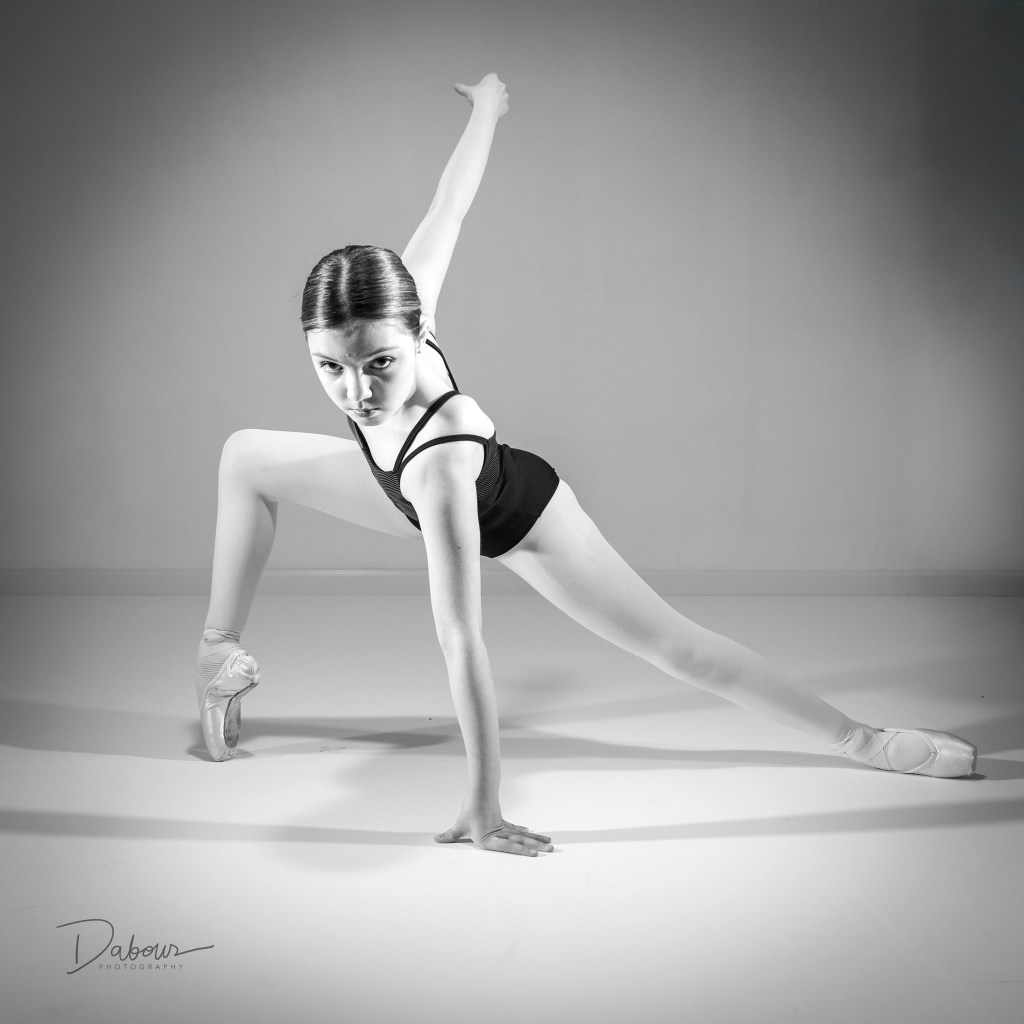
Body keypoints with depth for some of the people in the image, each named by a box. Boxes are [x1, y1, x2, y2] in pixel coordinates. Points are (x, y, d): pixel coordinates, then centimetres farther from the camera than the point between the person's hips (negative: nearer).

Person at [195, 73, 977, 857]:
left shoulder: (440, 456, -48)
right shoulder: (395, 307, -35)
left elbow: (461, 640, -47)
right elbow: (449, 207, -18)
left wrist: (482, 810, -43)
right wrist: (486, 108, 2)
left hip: (513, 516, -7)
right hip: (414, 492, 7)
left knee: (674, 644, -7)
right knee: (246, 456, 13)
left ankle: (863, 740, 4)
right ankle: (222, 653, 26)